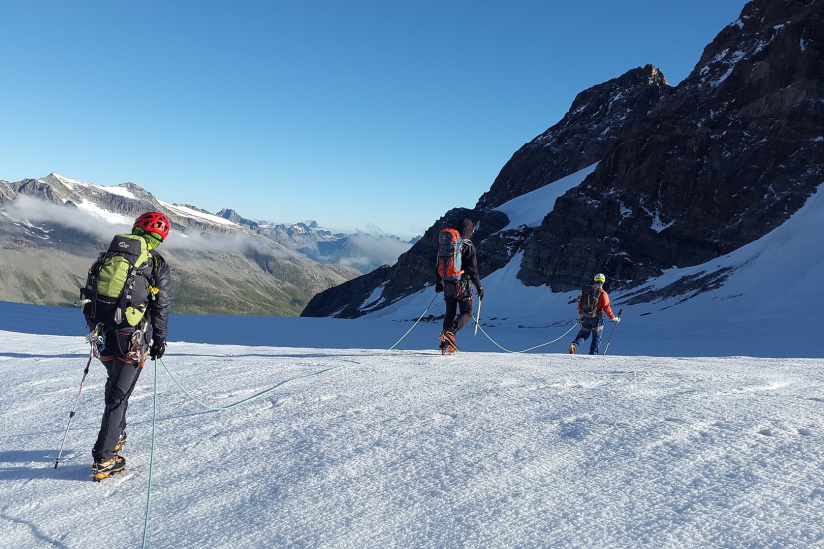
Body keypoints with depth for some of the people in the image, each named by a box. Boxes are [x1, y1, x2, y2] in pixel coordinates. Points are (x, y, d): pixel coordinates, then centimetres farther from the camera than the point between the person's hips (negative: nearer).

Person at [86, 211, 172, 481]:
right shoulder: (158, 264, -5)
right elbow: (161, 307, -4)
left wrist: (94, 326, 23)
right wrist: (159, 340, 6)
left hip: (105, 335, 5)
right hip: (132, 340, -5)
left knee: (114, 385, 25)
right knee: (119, 395, 1)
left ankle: (116, 436, 39)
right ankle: (103, 459, 2)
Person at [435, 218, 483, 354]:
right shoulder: (468, 245, -9)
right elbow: (472, 269, -14)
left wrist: (439, 282, 23)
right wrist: (479, 287, -8)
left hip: (448, 285, 6)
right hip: (462, 285, -6)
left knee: (450, 314, 15)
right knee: (467, 313, 4)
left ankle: (446, 345, 13)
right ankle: (450, 333, -20)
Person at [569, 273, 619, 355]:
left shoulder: (585, 291, 4)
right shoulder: (602, 294, -10)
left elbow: (580, 304, 10)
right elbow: (606, 307, -12)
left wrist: (580, 315, 26)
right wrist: (613, 318, 0)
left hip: (585, 317, 4)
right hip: (596, 318, -4)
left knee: (583, 334, 16)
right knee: (596, 337, 10)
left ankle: (574, 345, -8)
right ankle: (593, 354, 4)